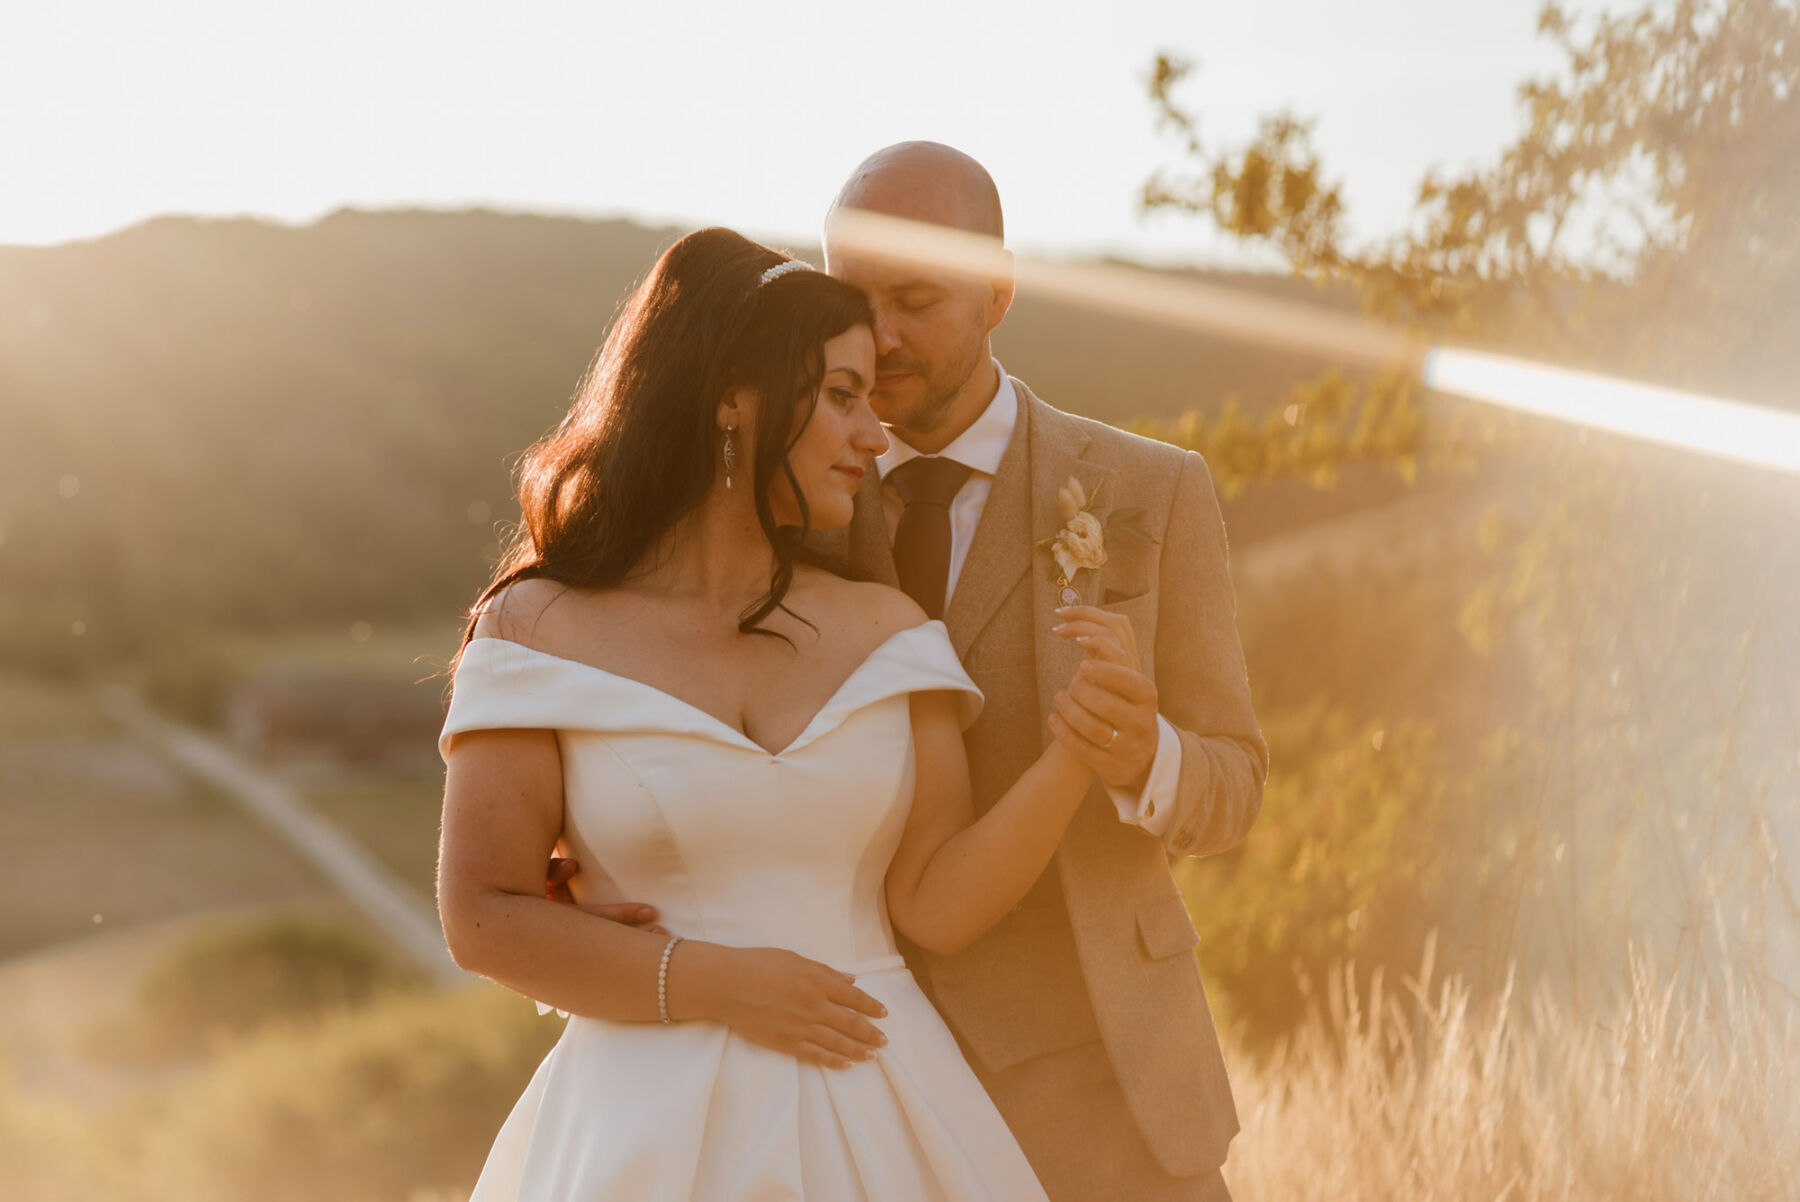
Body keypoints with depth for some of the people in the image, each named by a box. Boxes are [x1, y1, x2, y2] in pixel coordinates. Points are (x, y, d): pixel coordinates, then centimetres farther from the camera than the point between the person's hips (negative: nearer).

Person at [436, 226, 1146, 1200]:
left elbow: (933, 906, 0)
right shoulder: (540, 630, -3)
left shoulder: (887, 630, 5)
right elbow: (483, 919, -5)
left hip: (874, 1121, 3)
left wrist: (1072, 755, -13)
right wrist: (712, 984, -12)